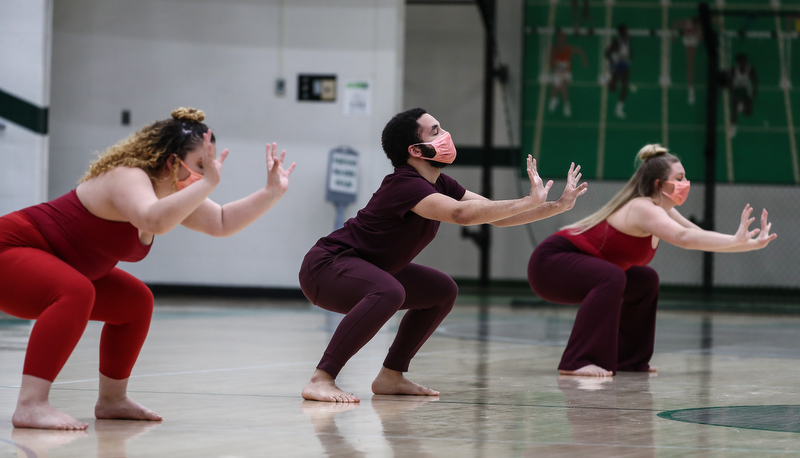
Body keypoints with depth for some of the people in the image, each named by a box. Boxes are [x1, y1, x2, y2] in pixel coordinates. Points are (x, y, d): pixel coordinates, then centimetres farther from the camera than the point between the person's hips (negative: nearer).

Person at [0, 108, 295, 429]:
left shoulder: (172, 192, 4)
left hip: (55, 266, 11)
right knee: (75, 293, -36)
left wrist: (272, 192, 0)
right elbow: (154, 221, -48)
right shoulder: (129, 178, -27)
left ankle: (112, 400, 22)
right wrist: (207, 183, -46)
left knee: (135, 301, 14)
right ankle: (30, 406, -41)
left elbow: (222, 223, 9)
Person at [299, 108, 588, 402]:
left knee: (442, 291, 15)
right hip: (325, 266, -10)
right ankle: (321, 380, -33)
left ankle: (390, 377, 14)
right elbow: (461, 213, -42)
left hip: (368, 268, 10)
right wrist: (531, 201, -39)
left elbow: (497, 215, 6)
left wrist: (558, 206, -4)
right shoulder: (405, 185, -26)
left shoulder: (439, 184, 5)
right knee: (388, 293, -38)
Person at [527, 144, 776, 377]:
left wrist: (750, 243, -7)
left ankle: (627, 358, 21)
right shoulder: (643, 208, -24)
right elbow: (684, 238, -40)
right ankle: (577, 362, -33)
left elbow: (700, 236, 4)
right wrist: (736, 241, -42)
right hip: (551, 261, -11)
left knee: (645, 281, 18)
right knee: (611, 277, -35)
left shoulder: (662, 212, 6)